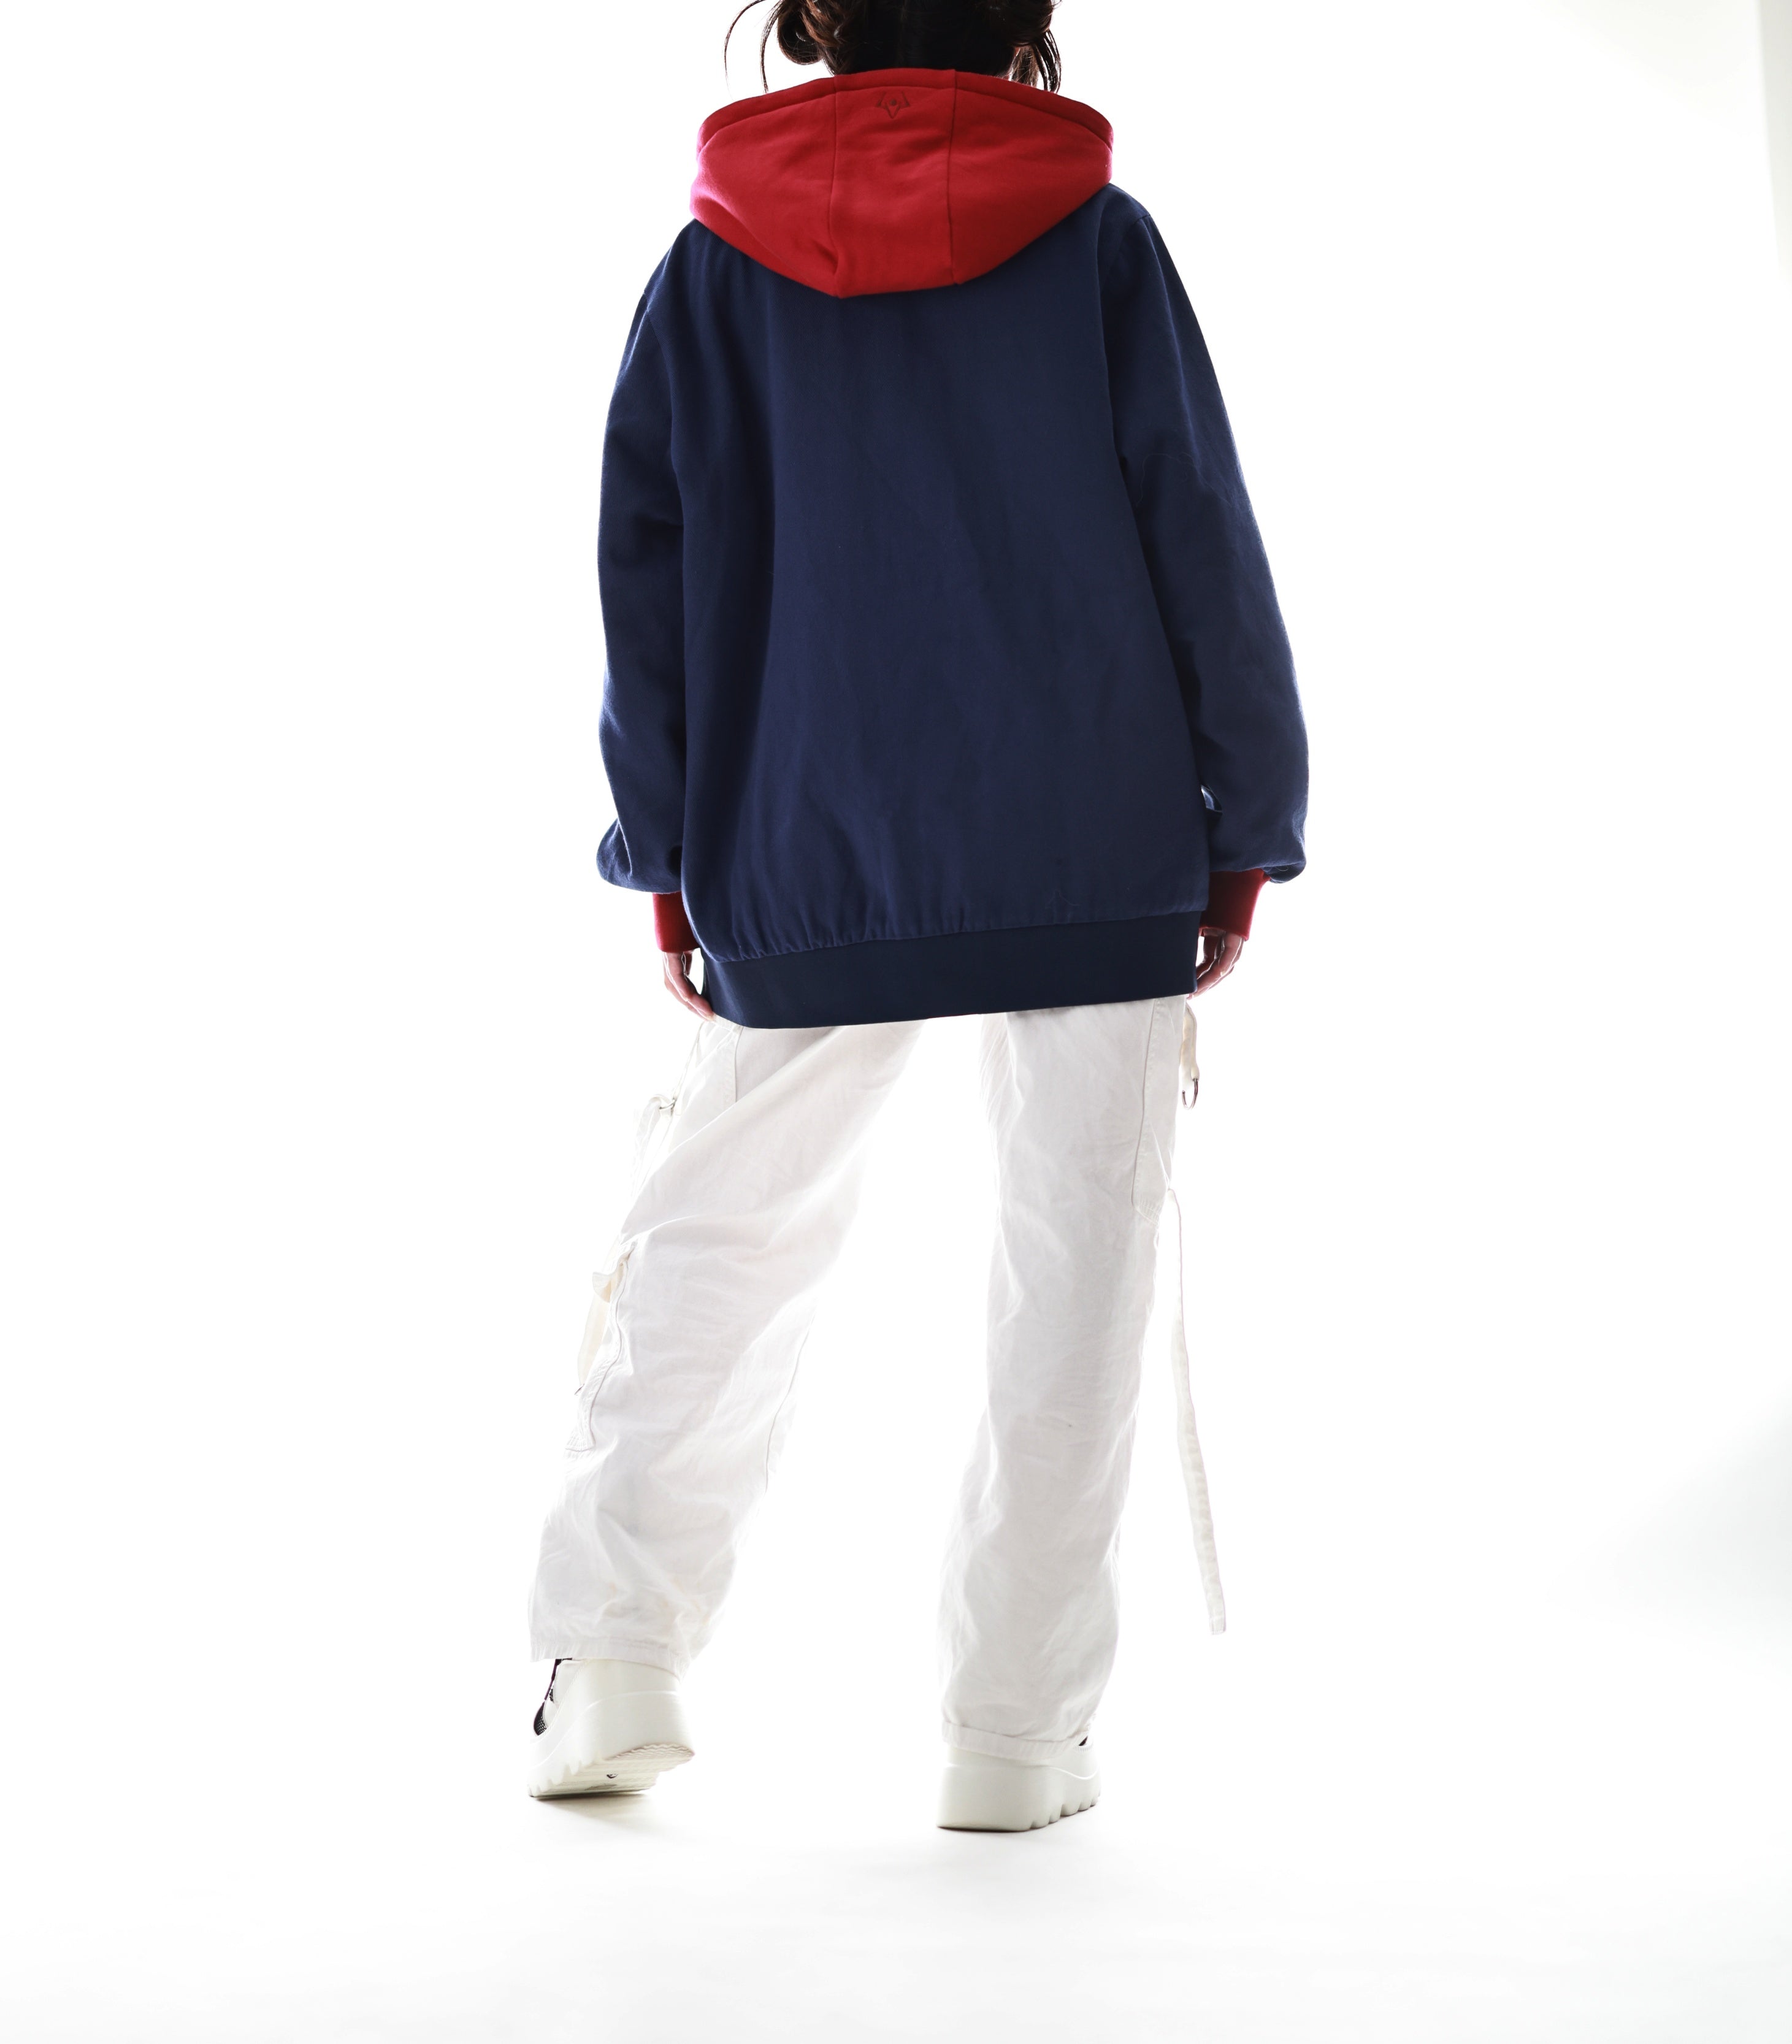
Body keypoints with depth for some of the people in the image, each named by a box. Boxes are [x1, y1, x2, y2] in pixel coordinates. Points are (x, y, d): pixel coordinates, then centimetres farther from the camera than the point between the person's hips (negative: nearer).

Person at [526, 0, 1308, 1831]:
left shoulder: (716, 257, 6)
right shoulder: (1099, 240, 0)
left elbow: (646, 561, 5)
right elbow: (1200, 534, 0)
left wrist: (669, 849, 10)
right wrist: (1247, 819, 7)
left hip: (801, 867, 2)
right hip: (1097, 858, -2)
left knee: (713, 1238, 15)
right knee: (1072, 1271, 5)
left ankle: (608, 1672, 14)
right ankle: (1017, 1736, 8)